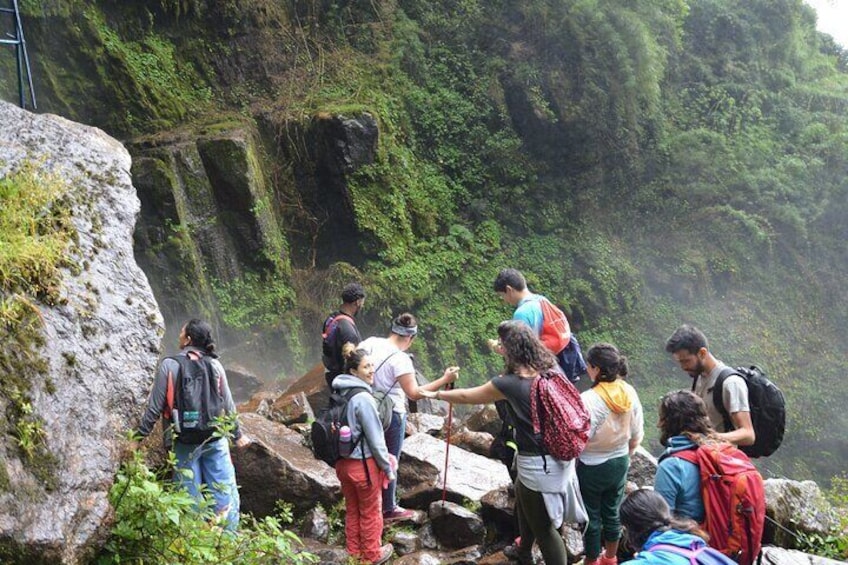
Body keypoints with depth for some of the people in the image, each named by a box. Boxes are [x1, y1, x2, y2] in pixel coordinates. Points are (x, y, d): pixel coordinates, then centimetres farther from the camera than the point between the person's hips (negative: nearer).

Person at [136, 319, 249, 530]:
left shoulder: (169, 364, -6)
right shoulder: (215, 365, 2)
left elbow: (155, 406, -5)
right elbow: (228, 404, 8)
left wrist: (141, 434, 7)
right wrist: (237, 434, 20)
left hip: (185, 441, -2)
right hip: (216, 439, 2)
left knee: (191, 496, 6)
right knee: (225, 493, 9)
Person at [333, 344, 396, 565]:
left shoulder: (339, 394, 1)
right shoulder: (363, 398, -23)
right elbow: (376, 439, -19)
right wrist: (388, 468, -8)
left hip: (343, 462, 7)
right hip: (364, 464, -7)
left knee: (352, 510, 22)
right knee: (370, 513, 14)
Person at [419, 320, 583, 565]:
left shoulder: (510, 384, -19)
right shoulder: (551, 369, -1)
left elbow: (466, 396, -4)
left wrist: (435, 394, 12)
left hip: (539, 465, -9)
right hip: (560, 455, 9)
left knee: (544, 526, 7)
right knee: (523, 500, 31)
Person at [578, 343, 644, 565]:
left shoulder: (588, 399, -29)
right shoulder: (629, 393, -10)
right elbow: (637, 435, 1)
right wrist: (625, 455, 17)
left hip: (592, 467, -6)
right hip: (620, 463, 6)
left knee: (591, 516, 14)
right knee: (612, 512, 24)